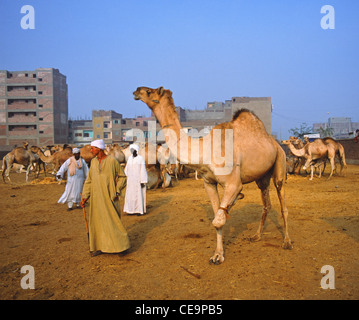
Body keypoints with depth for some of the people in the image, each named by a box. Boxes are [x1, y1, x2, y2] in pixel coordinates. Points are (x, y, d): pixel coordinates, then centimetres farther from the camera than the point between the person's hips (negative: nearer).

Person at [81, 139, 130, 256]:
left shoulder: (112, 161, -9)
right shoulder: (93, 162, 6)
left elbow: (122, 176, -2)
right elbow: (89, 180, 12)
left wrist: (116, 192, -11)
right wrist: (85, 197, 7)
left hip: (109, 197, -5)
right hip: (96, 197, 5)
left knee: (112, 220, 0)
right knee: (97, 221, 8)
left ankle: (121, 244, 16)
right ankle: (101, 246, 21)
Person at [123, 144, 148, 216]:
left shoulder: (141, 158, -10)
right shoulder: (130, 158, 8)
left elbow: (143, 170, -12)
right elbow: (127, 169, 13)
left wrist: (143, 181, -15)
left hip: (138, 179, -6)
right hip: (131, 180, 6)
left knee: (139, 194, -1)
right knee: (130, 194, 7)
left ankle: (140, 210, 9)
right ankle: (133, 210, 16)